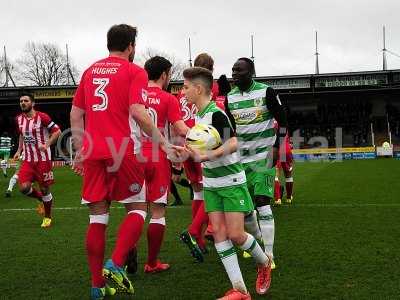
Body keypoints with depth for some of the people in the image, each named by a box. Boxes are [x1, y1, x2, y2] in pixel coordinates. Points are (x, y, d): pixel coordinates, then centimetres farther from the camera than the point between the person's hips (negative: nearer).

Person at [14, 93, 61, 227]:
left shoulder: (42, 117, -11)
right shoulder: (19, 119, 7)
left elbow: (57, 131, -8)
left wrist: (47, 145, -19)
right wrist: (19, 150, 13)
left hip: (43, 159, -5)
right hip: (27, 159, 5)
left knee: (44, 189, 3)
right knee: (24, 187, -10)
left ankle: (47, 217, 23)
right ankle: (41, 199, 22)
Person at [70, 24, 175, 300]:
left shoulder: (90, 71, 17)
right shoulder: (135, 72, 0)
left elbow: (75, 116, 16)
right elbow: (137, 113, -14)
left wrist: (79, 151, 21)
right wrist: (163, 141, -7)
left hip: (92, 153, 5)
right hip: (124, 152, -5)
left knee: (98, 218, 9)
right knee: (137, 208, 10)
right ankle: (116, 265, -7)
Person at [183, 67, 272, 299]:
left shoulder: (216, 114, -19)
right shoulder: (198, 115, 7)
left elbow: (232, 144, -31)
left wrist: (205, 157, -39)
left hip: (231, 182, -8)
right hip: (210, 183, 8)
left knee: (236, 235, -8)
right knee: (219, 231, -2)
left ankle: (265, 263, 24)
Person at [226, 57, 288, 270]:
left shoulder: (266, 92, -6)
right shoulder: (230, 97, 6)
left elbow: (282, 120, 0)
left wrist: (277, 146, -6)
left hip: (264, 156, -5)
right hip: (240, 157, 5)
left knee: (262, 203, -12)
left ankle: (268, 255, -6)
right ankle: (256, 240, 34)